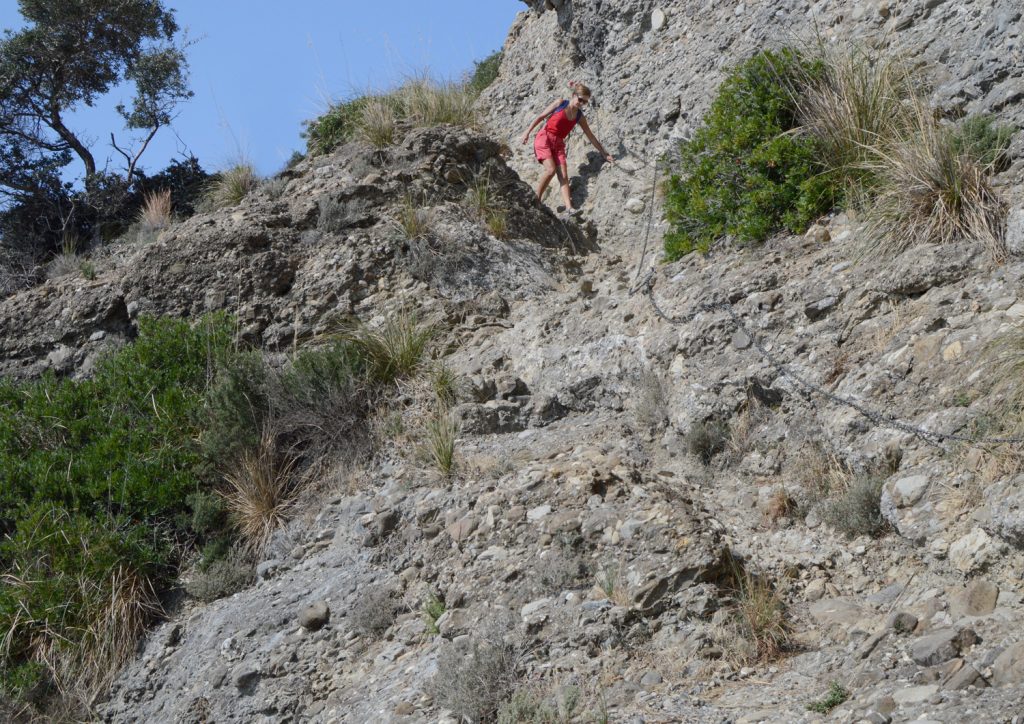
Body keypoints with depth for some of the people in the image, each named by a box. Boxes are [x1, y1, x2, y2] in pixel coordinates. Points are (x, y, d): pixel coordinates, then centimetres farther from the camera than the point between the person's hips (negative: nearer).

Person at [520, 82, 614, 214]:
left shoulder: (579, 116, 8)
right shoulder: (560, 103, -3)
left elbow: (590, 136, 15)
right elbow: (541, 117, 0)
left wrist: (604, 153, 16)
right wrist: (528, 131, -5)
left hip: (558, 144, 5)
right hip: (544, 138, -5)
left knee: (563, 175, -10)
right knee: (550, 169, -23)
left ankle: (569, 207, -21)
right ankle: (536, 199, -11)